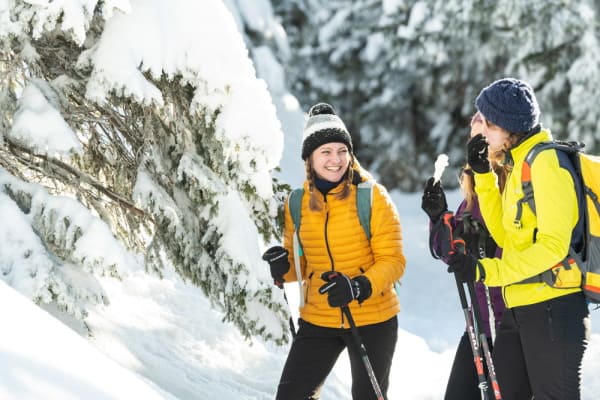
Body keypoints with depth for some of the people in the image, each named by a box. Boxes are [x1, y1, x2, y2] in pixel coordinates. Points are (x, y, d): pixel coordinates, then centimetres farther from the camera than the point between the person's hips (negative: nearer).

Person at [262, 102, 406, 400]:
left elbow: (393, 261, -11)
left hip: (373, 320, -3)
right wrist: (284, 268, -10)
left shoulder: (371, 196, -10)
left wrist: (358, 287, -28)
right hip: (318, 320, 3)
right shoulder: (298, 203, 2)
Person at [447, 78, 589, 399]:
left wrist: (486, 271, -27)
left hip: (552, 309, -10)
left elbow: (553, 245, -21)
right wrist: (483, 174, 10)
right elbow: (505, 235, 15)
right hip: (518, 309, 10)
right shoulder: (520, 164, 15)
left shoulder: (546, 160, -14)